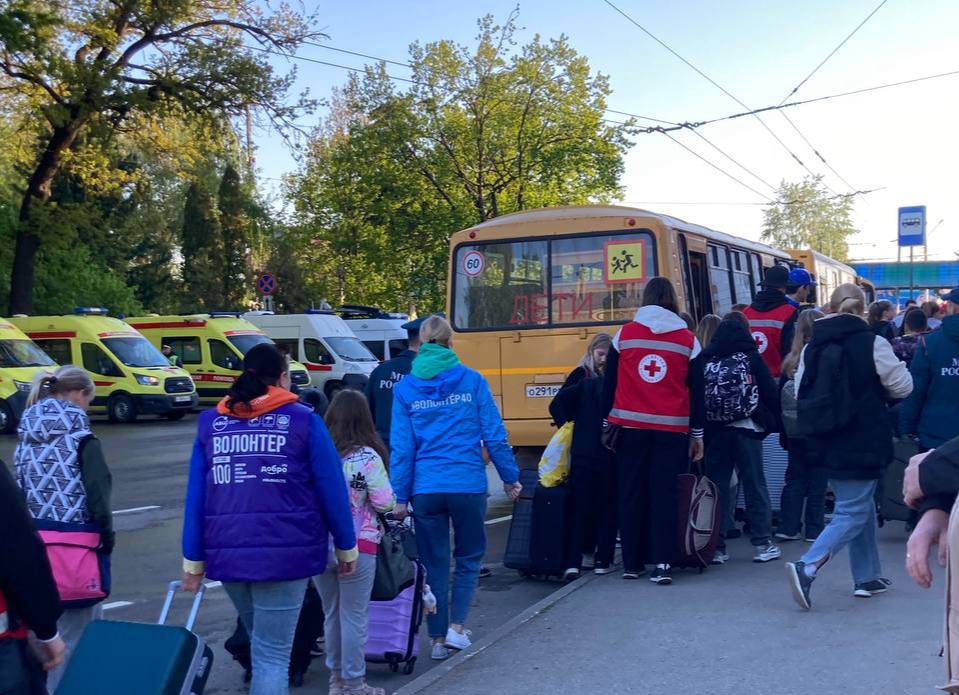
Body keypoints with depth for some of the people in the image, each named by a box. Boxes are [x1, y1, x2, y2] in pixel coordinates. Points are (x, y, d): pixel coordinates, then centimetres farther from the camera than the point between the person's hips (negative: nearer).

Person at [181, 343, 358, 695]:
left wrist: (193, 560, 10)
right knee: (273, 653, 1)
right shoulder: (303, 420, 0)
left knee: (262, 642, 24)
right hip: (284, 552, -4)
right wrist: (346, 547, 9)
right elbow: (332, 490, -1)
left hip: (227, 552, 4)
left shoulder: (210, 422, 9)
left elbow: (196, 497, 6)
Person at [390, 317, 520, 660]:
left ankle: (438, 639, 18)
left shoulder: (405, 389, 1)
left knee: (435, 564, 13)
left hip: (425, 488, 1)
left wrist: (401, 497, 4)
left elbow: (402, 447, -1)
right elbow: (495, 436, -2)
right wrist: (510, 477, 8)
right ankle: (457, 626, 8)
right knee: (469, 557, 18)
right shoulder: (473, 381, -2)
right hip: (468, 486, -1)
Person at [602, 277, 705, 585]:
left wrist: (607, 421, 14)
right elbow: (696, 390, 4)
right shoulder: (688, 339, 3)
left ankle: (632, 564, 13)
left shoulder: (624, 334, 2)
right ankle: (662, 564, -3)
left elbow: (609, 383, 4)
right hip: (671, 429, 0)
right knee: (664, 495, 3)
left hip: (630, 426, 0)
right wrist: (697, 433, 10)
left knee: (631, 494, 8)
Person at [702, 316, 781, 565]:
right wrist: (775, 422, 6)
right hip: (746, 430, -1)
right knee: (755, 486, 7)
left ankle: (716, 547, 7)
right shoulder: (750, 356, 1)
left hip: (714, 432, 2)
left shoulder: (705, 360, 4)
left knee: (717, 487, 6)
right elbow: (771, 392, -3)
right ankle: (763, 544, 10)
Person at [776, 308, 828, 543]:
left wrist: (784, 431, 10)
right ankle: (814, 530, 9)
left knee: (794, 477, 12)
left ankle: (788, 527, 13)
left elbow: (780, 396, 3)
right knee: (817, 480, 5)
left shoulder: (790, 361, 0)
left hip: (794, 430, 4)